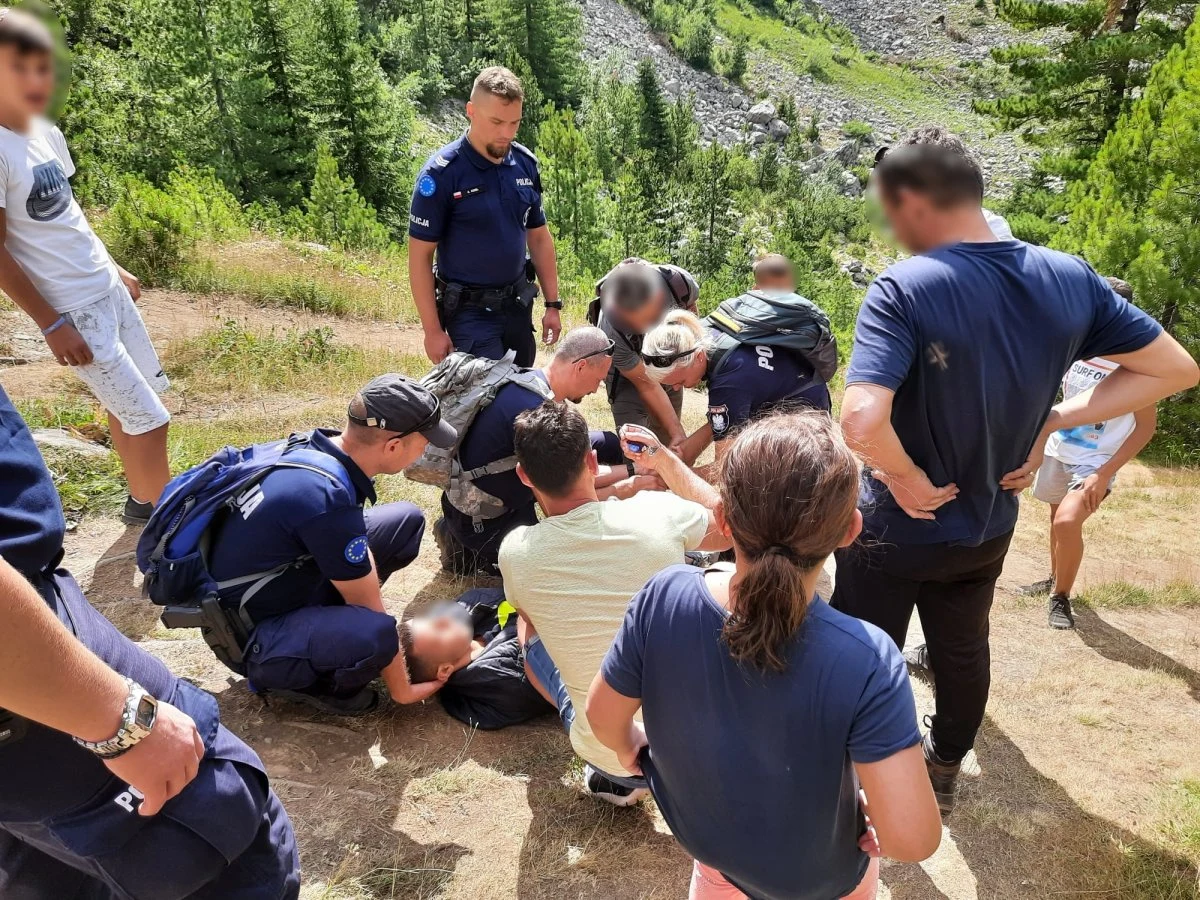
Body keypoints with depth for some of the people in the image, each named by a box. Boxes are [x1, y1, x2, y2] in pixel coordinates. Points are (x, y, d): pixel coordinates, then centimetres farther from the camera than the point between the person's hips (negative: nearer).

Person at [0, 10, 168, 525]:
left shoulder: (47, 133, 6)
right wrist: (51, 324, -17)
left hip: (107, 290, 8)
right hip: (74, 310, -8)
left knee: (127, 405, 17)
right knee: (148, 419, -5)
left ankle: (142, 499, 33)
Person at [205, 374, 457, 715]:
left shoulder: (317, 445, -10)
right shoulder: (326, 499, -34)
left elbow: (363, 556, 2)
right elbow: (369, 608, -22)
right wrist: (402, 688, -9)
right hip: (254, 635, -9)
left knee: (406, 520, 5)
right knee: (374, 634, -37)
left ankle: (331, 619, 9)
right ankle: (298, 681, -5)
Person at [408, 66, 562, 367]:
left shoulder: (526, 164, 3)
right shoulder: (442, 173, -13)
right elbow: (420, 255, -11)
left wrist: (553, 304, 8)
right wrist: (433, 330, -13)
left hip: (518, 305, 6)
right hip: (469, 311, -6)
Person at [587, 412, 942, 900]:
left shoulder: (664, 599, -33)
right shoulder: (864, 661, -41)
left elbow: (603, 716, -16)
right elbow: (911, 838, -36)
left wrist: (630, 747, 10)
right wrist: (873, 834, -10)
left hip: (703, 836, 1)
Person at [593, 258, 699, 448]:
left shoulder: (678, 280, -33)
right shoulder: (611, 333, -40)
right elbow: (647, 385, -28)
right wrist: (678, 434, -29)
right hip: (628, 371, -4)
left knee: (665, 443, 9)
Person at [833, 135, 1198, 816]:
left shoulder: (905, 288, -27)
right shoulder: (1071, 280, -9)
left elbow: (861, 421, -41)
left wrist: (908, 478, -22)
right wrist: (1054, 420, -4)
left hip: (897, 526, -5)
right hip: (989, 522, 6)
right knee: (964, 649, 27)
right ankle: (946, 770, 50)